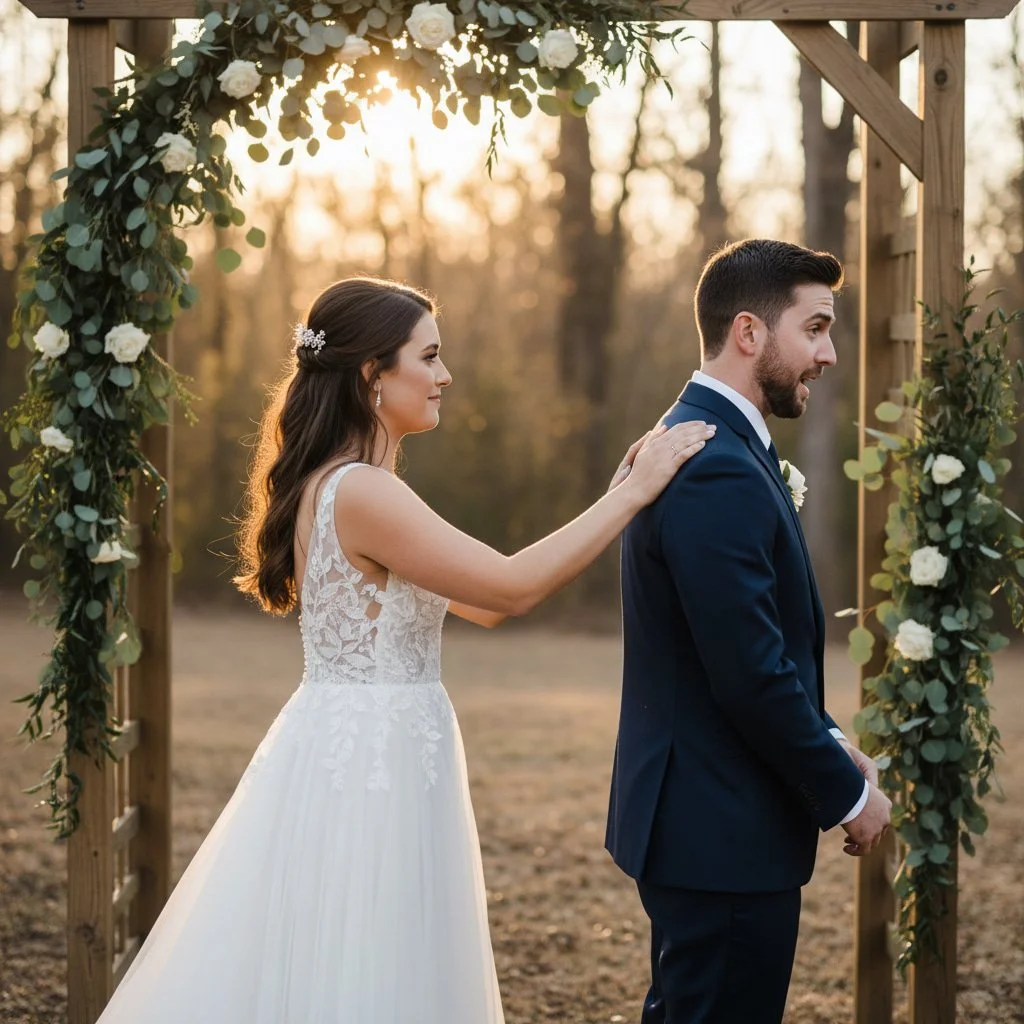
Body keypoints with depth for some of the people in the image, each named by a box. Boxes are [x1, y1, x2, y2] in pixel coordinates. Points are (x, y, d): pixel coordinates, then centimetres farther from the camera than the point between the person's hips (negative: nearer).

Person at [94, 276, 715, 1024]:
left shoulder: (344, 486, 12)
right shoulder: (360, 492, -19)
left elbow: (484, 603, 13)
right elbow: (512, 588, -21)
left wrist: (616, 499, 10)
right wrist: (635, 493, -14)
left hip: (356, 757, 10)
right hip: (370, 768, -10)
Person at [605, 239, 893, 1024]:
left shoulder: (702, 443, 12)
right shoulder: (718, 470, -22)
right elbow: (752, 675, -24)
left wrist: (829, 743, 9)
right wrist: (847, 793, -12)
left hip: (697, 817, 11)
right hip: (726, 834, -11)